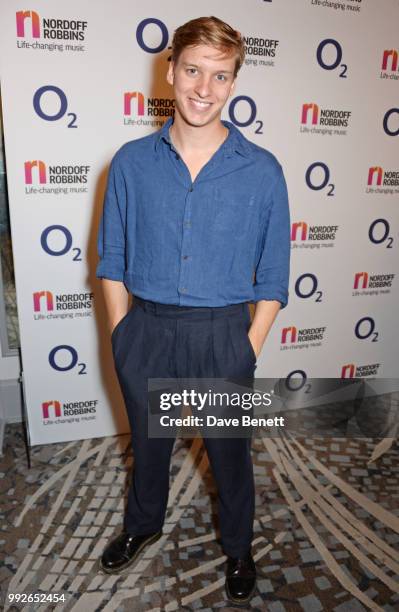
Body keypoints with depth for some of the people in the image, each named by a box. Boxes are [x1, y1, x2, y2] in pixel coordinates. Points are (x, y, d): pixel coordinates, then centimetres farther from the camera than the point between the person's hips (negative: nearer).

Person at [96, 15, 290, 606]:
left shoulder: (262, 171, -7)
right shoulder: (131, 162, -4)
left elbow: (272, 276, -2)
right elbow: (112, 261, 3)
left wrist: (248, 350, -5)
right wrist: (123, 335, -1)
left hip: (223, 335, -1)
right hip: (146, 330, 2)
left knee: (230, 452, 18)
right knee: (148, 441, 23)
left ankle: (238, 548, 47)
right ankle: (143, 524, 53)